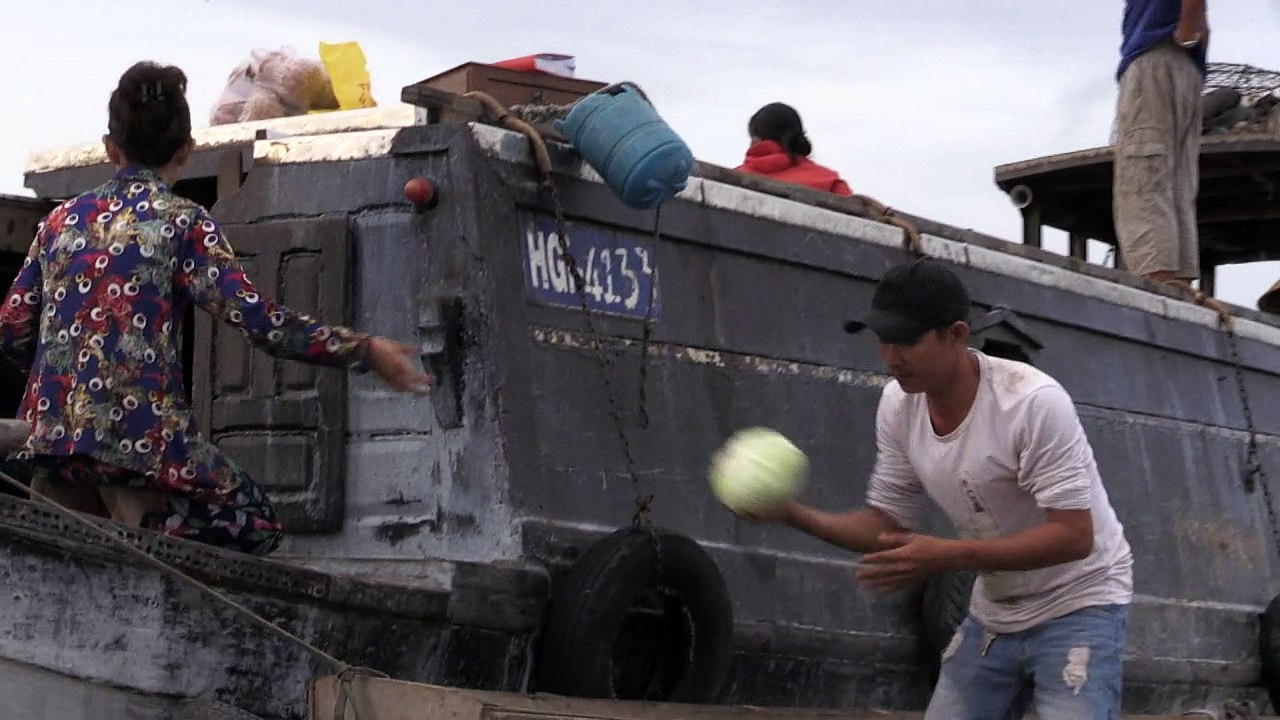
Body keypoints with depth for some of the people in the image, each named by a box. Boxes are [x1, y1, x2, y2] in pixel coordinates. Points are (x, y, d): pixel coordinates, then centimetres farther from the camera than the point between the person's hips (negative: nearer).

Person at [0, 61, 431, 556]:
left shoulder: (63, 218, 13)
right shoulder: (183, 222, -2)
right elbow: (258, 320, -9)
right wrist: (366, 351, -3)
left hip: (48, 430, 5)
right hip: (136, 433, -5)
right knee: (254, 525, 10)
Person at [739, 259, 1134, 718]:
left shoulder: (1034, 401, -26)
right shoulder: (898, 405, -5)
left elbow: (1074, 537, -28)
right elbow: (890, 524, 4)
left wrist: (949, 557, -35)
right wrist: (795, 515, -14)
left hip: (1077, 605, -6)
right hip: (994, 614, 6)